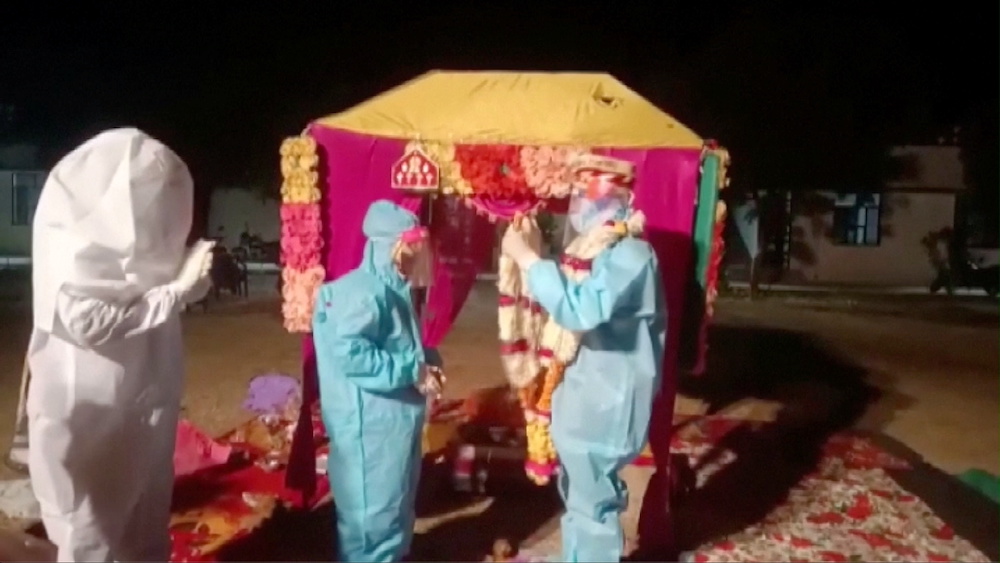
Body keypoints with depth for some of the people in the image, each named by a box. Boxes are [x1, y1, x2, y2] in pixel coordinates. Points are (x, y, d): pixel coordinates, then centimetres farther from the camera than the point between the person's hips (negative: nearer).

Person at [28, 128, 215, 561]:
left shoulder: (134, 235, 6)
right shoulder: (70, 236, -17)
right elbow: (88, 321, -25)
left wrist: (189, 277, -4)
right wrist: (177, 289, -23)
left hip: (142, 400, 7)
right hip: (88, 410, -7)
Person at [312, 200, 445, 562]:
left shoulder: (392, 291, 11)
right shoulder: (364, 292, -20)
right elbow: (349, 353, -30)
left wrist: (425, 363, 3)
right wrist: (412, 371, -24)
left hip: (395, 421, 10)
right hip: (371, 426, -10)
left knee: (395, 508, 22)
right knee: (372, 515, 2)